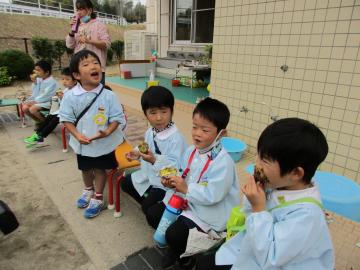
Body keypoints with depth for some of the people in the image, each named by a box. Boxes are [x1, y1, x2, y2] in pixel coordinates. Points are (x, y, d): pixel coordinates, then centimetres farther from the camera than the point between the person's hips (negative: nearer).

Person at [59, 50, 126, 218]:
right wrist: (77, 135, -20)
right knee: (85, 168, 24)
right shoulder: (70, 96, -15)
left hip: (104, 143, -2)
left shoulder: (108, 95, -18)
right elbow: (66, 119, -7)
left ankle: (98, 198, 36)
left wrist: (107, 132, -28)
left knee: (100, 169, 15)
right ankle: (88, 190, 53)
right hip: (82, 143, 3)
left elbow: (117, 118, -13)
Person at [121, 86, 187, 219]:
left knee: (149, 207, -18)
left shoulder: (176, 138, -28)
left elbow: (175, 165, -30)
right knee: (126, 183, 20)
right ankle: (150, 205, 28)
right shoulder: (149, 132, -1)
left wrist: (155, 160, -40)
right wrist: (138, 153, -3)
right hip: (149, 174, 9)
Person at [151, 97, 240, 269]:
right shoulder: (191, 151, -1)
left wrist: (186, 189, -26)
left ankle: (184, 256, 18)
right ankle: (176, 246, 28)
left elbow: (213, 195, -29)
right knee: (154, 213, 5)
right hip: (187, 201, 8)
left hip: (211, 211, -8)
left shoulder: (223, 162, -26)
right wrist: (172, 182, -11)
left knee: (174, 234, -20)